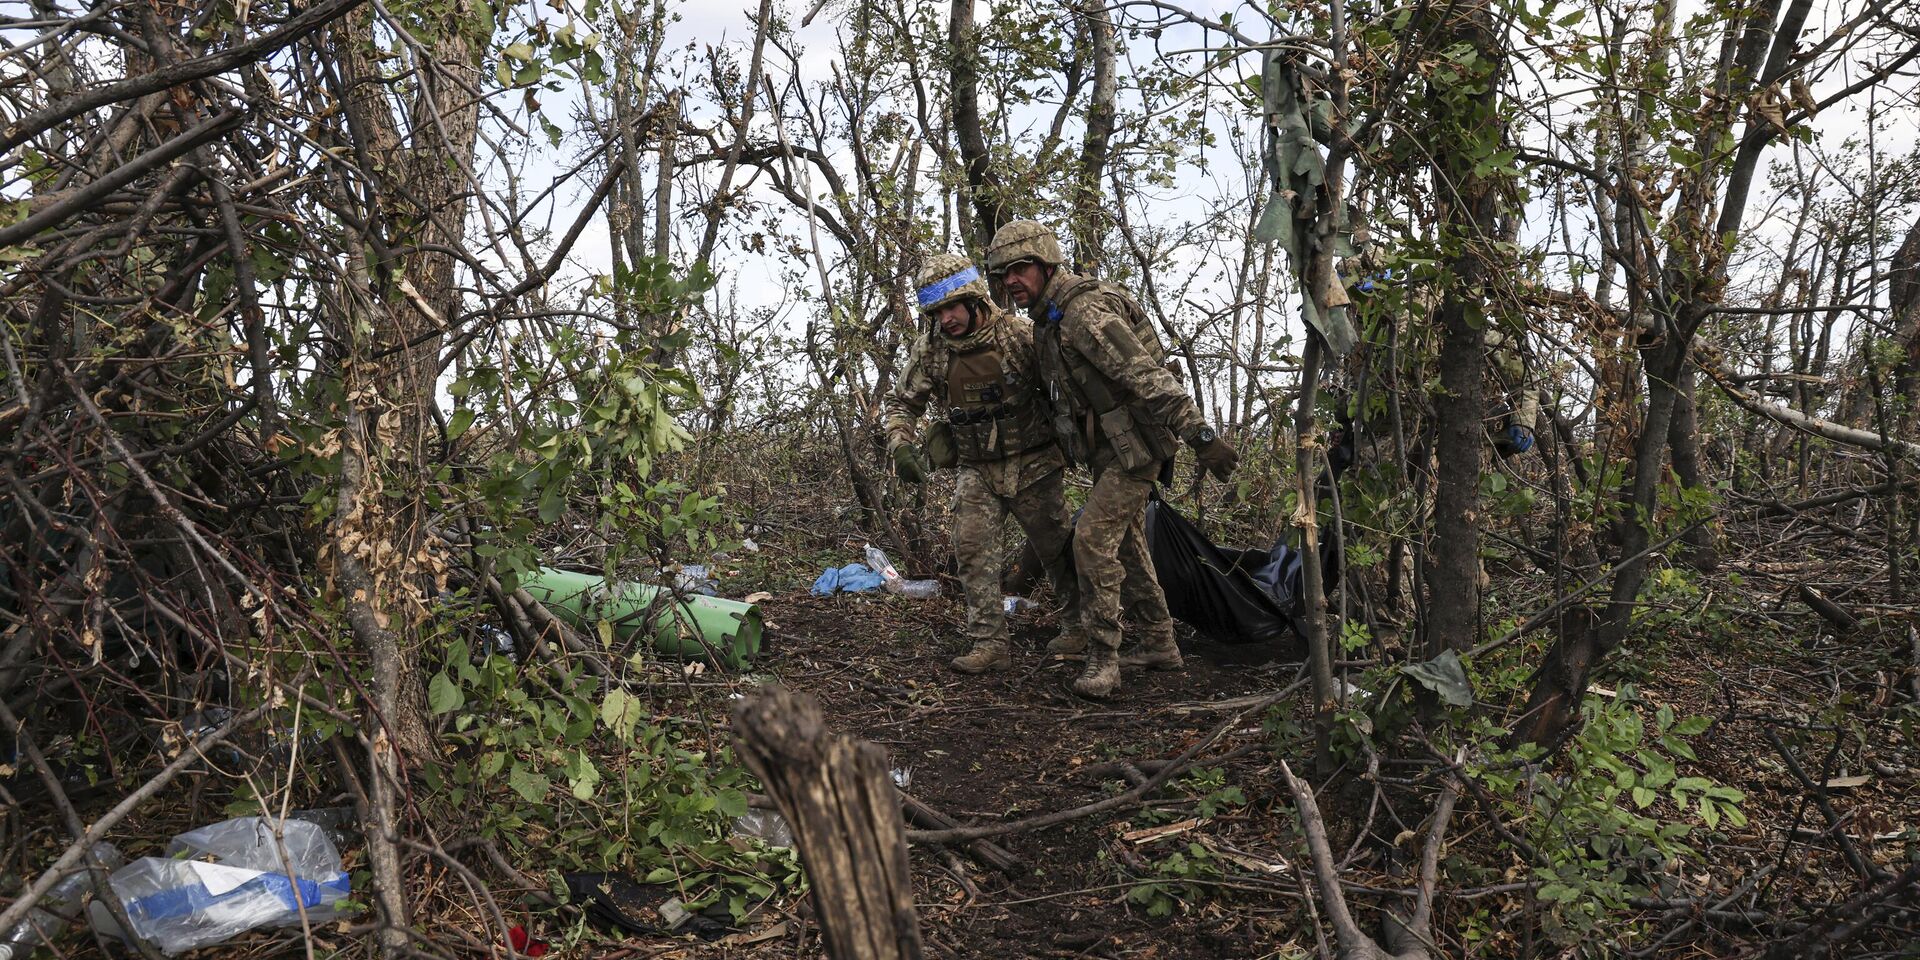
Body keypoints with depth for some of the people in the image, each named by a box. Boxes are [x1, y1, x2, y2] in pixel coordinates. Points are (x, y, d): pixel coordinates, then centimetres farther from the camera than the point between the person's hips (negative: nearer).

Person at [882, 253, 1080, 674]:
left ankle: (1083, 628, 31)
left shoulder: (1022, 334, -17)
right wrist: (901, 445, -15)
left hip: (1034, 465, -2)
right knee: (972, 549, -9)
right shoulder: (929, 348, -7)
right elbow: (901, 402, 3)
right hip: (976, 470, 3)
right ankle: (990, 644, -2)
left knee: (1059, 550, 9)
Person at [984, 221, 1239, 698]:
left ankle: (1102, 660, -9)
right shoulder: (1049, 319, 9)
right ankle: (1161, 644, 30)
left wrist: (1201, 435, -34)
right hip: (1110, 448, 10)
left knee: (1093, 537, -15)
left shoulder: (1086, 314, -23)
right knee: (1126, 544, 17)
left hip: (1135, 447, -10)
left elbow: (1149, 377, -30)